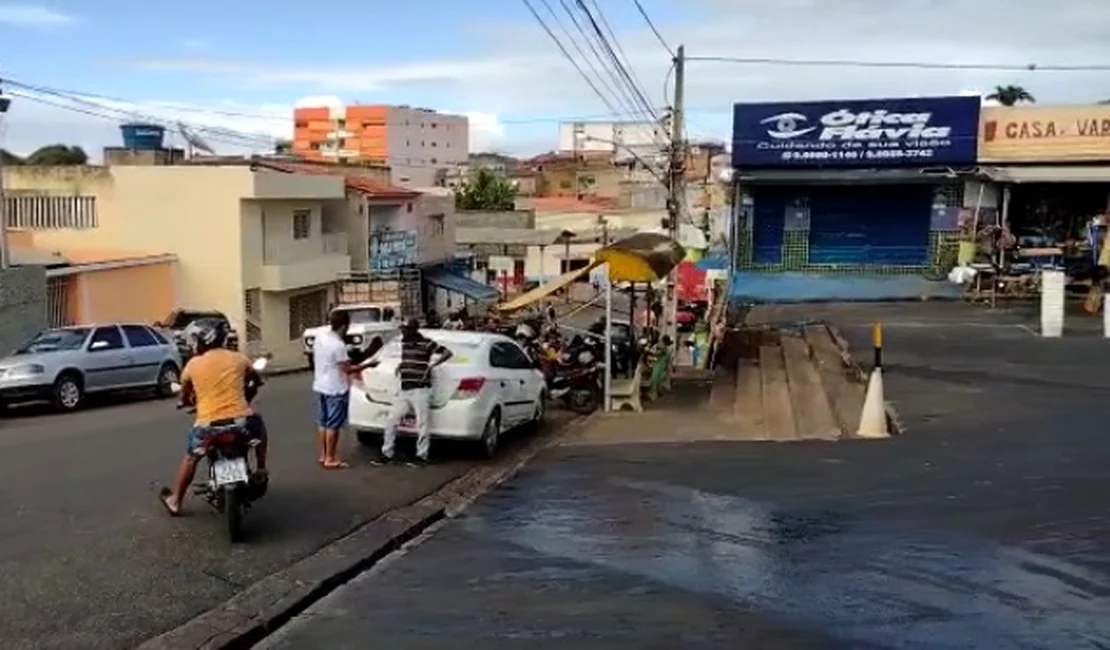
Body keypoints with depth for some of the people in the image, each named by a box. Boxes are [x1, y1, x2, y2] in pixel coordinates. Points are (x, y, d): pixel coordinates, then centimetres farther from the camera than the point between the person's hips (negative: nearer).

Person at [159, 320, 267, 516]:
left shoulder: (193, 364, 6)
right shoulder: (238, 358, 9)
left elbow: (185, 398, 19)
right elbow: (257, 379, 28)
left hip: (207, 425, 0)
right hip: (242, 421, 0)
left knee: (190, 455, 28)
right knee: (258, 424, 35)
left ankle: (175, 501, 35)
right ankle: (261, 470, 33)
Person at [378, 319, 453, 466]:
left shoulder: (426, 343, -8)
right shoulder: (404, 344, 13)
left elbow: (447, 353, -9)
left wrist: (432, 365, -17)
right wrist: (401, 364, 11)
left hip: (420, 390, -7)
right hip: (404, 390, 7)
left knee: (422, 424, -2)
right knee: (391, 421, 4)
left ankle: (422, 456, 8)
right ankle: (387, 454, 12)